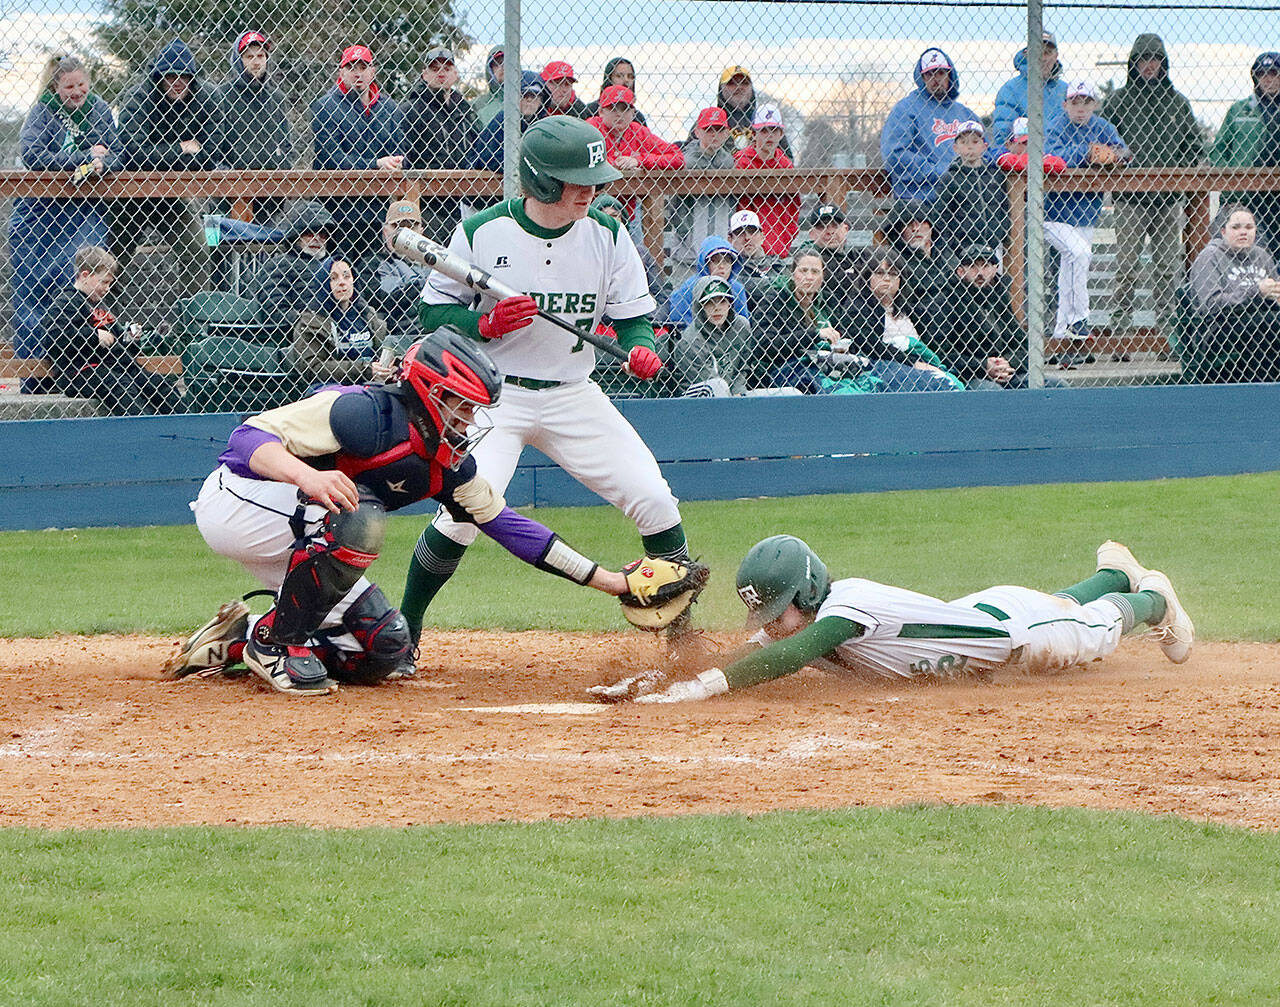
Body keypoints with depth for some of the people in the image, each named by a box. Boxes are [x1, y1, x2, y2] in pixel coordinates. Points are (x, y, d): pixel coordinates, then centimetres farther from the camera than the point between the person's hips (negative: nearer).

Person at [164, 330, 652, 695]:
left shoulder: (449, 466, 1)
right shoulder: (369, 414, -26)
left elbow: (507, 525, 7)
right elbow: (250, 437, -31)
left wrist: (605, 579, 4)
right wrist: (307, 476, -51)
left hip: (292, 542, 9)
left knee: (386, 651, -1)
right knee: (359, 516, -34)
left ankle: (234, 642, 12)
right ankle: (276, 642, -18)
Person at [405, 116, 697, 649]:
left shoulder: (608, 236, -3)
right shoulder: (480, 233, -10)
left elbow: (634, 314, 4)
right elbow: (434, 311, -3)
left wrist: (640, 348, -18)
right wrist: (486, 323, -22)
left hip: (574, 395, 3)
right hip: (494, 397, -3)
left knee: (654, 502, -6)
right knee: (464, 511, -21)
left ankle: (685, 630, 11)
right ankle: (403, 630, -2)